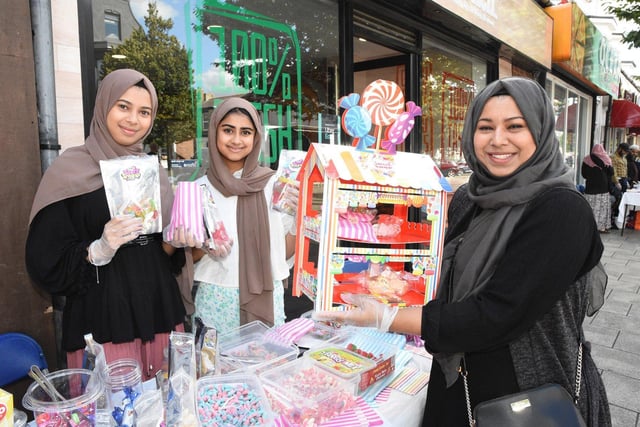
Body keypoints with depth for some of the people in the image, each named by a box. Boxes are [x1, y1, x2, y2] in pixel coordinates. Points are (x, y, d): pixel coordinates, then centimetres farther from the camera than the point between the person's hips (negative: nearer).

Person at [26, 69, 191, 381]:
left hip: (159, 311, 5)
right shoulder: (70, 170, -5)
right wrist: (99, 250, -22)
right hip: (104, 320, -4)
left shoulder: (152, 171, 10)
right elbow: (46, 261, -7)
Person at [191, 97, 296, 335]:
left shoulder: (275, 184, -2)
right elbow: (188, 255, 5)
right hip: (217, 299, 0)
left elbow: (287, 251, 3)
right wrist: (205, 247, -14)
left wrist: (297, 217, -12)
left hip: (267, 297, 1)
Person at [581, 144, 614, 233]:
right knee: (603, 208, 6)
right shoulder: (606, 159, -3)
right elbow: (611, 173, 2)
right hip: (604, 187, 0)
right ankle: (602, 226, 8)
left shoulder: (587, 159, -3)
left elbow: (583, 174, 1)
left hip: (591, 187, 0)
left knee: (591, 208, 2)